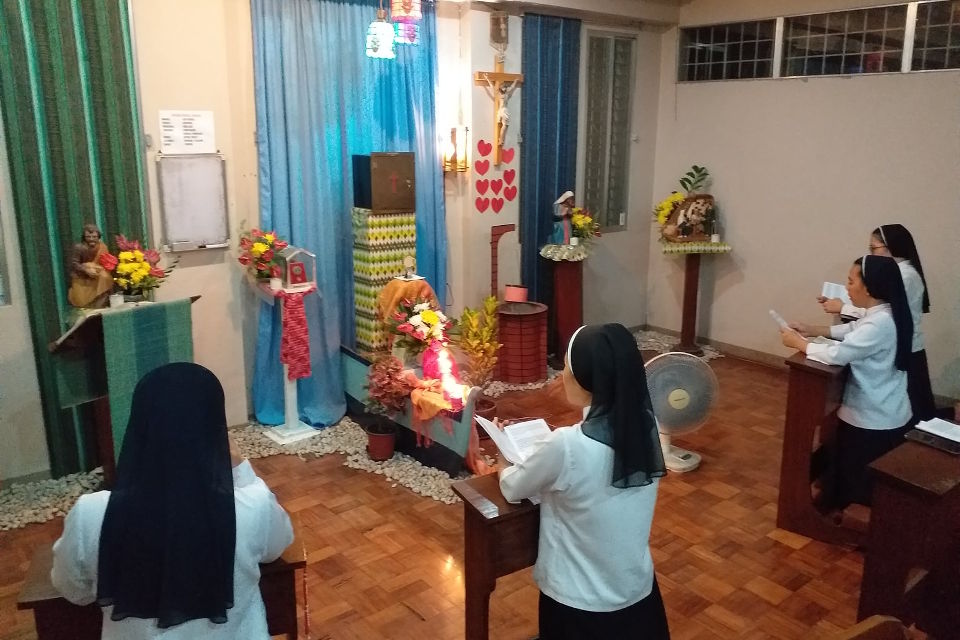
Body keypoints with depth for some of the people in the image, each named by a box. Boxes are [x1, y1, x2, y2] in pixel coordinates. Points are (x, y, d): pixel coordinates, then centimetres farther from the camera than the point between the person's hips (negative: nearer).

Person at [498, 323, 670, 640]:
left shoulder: (567, 445, -29)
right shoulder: (647, 426, -12)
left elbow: (513, 489, -9)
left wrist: (505, 469, 11)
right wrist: (549, 472, 13)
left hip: (580, 604, -5)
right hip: (639, 591, 5)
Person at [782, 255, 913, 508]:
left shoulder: (879, 324, -28)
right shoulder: (885, 315, 3)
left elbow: (836, 354, -31)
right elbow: (853, 330, 18)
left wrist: (798, 343, -15)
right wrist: (811, 330, 7)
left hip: (873, 422, -9)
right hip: (884, 417, 9)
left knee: (852, 475, 10)